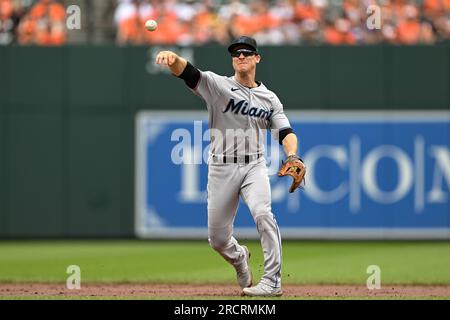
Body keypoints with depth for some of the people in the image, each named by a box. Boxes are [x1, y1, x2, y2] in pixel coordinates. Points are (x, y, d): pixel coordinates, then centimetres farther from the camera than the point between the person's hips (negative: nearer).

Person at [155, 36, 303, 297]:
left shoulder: (270, 99, 11)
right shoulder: (218, 85, 2)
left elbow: (285, 132, 3)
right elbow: (187, 71, -15)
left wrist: (292, 156, -20)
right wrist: (173, 58, -39)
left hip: (254, 166, 0)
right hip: (221, 169, 0)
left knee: (262, 213, -27)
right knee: (218, 239, 4)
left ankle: (272, 282, -24)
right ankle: (239, 257, 40)